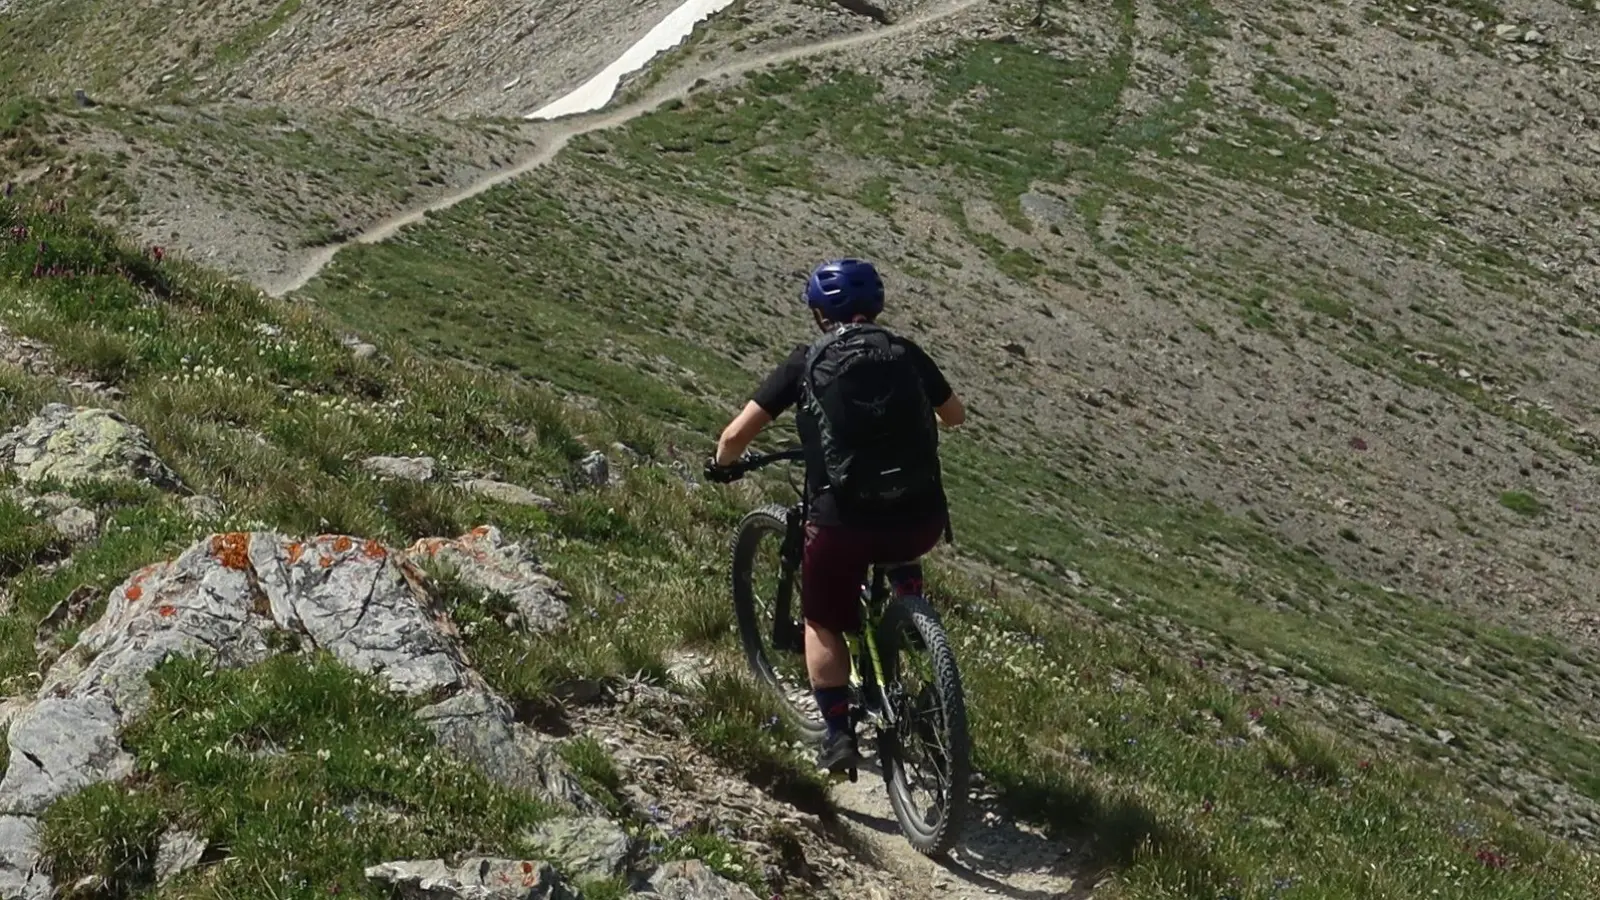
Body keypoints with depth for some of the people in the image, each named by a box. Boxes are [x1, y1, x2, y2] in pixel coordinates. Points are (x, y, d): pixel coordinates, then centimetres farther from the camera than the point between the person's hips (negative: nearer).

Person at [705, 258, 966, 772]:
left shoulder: (806, 363, 6)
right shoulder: (905, 354, 11)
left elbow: (736, 435, 1)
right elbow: (955, 416, 27)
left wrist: (722, 466, 23)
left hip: (843, 521, -2)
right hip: (922, 523, 2)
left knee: (823, 623, 21)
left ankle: (839, 737, 15)